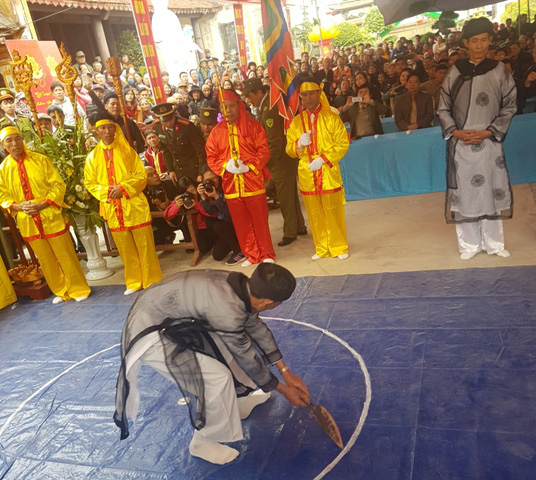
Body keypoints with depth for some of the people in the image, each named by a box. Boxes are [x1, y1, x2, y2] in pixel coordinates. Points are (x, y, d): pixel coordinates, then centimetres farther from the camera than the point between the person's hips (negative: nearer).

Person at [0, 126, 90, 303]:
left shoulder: (40, 160, -5)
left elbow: (58, 185, -5)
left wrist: (44, 203, -16)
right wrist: (18, 206, -11)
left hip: (51, 217, -2)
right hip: (27, 222, 3)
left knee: (65, 255, 4)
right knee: (46, 259, 12)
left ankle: (79, 289, 19)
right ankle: (61, 292, 27)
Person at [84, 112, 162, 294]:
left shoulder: (127, 151, 2)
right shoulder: (92, 157, 6)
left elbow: (141, 175, -2)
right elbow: (89, 183, 8)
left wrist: (123, 188, -15)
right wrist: (105, 192, -9)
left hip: (134, 206, -2)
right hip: (112, 210, 2)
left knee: (145, 246, 2)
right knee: (126, 249, 10)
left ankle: (153, 283, 12)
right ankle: (134, 282, 23)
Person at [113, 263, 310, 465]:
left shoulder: (241, 286, -8)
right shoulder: (226, 310, -32)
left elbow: (258, 328, 8)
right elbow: (247, 358, -17)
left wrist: (286, 372, 12)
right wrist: (283, 389, -1)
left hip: (171, 319, 9)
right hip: (148, 336, -9)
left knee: (231, 346, 14)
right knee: (218, 378, -13)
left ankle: (240, 400, 35)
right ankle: (203, 442, 11)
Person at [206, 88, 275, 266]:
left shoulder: (252, 125, 0)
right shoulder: (217, 131, 7)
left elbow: (264, 150, -4)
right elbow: (211, 157, 7)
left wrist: (249, 167, -16)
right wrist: (226, 166, -12)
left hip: (253, 182, -3)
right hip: (230, 185, 3)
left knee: (260, 221, 4)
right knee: (241, 223, 10)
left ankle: (267, 254, 18)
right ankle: (251, 255, 23)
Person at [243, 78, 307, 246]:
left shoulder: (269, 111, -21)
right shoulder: (268, 104, 8)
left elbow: (275, 143, -23)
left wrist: (266, 164, -16)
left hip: (281, 161, -10)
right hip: (285, 158, 10)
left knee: (285, 198, 2)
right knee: (291, 195, 18)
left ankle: (290, 232, 15)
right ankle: (299, 227, 30)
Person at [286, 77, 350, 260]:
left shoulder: (331, 117, -1)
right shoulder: (296, 121, 7)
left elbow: (343, 143, -5)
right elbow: (289, 149, 7)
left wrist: (323, 159, -15)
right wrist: (299, 144, -15)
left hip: (329, 174, -3)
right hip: (306, 176, 3)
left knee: (333, 212, 2)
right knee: (314, 213, 8)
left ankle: (339, 247, 16)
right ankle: (322, 249, 20)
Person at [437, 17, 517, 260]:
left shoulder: (499, 70, 2)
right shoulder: (455, 72, 4)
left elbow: (509, 106, 3)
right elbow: (443, 108, 7)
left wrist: (487, 132, -9)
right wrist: (455, 131, -8)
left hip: (488, 142, 0)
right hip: (460, 143, 1)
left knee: (491, 191, 4)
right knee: (463, 192, 2)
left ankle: (493, 243, 16)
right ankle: (469, 244, 13)